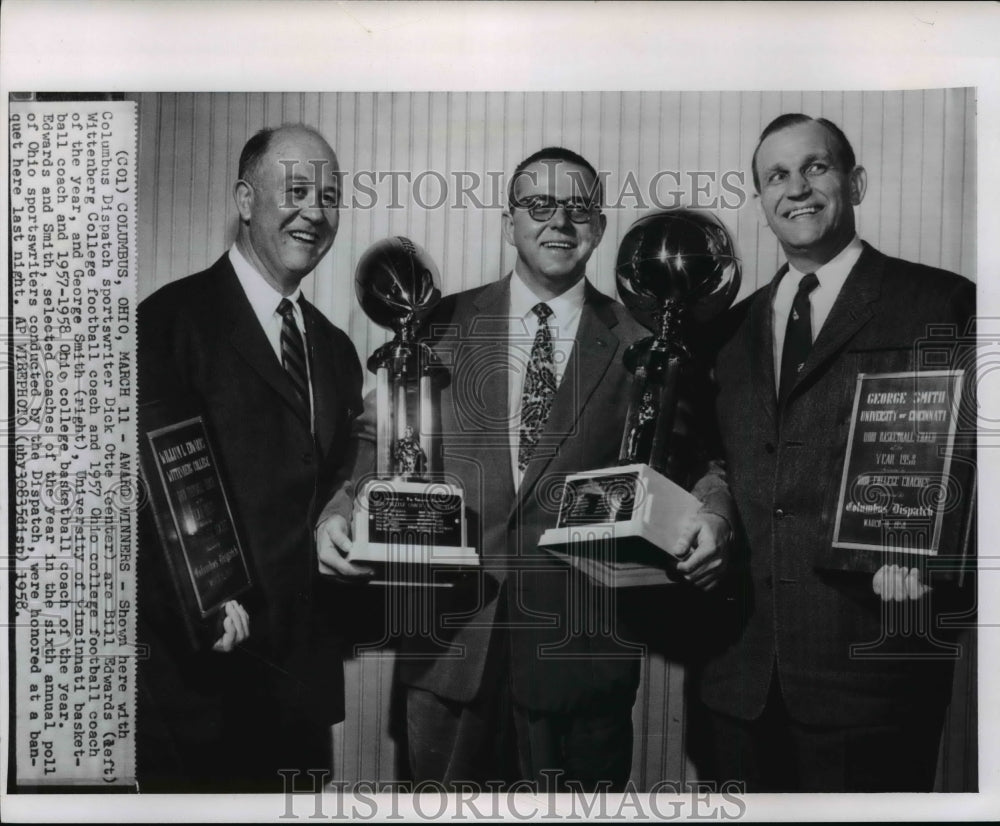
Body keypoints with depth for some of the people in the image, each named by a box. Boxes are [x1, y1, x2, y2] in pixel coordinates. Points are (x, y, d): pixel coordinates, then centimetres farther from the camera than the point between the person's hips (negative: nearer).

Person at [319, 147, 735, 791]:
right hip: (452, 640, 1)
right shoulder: (443, 326, 5)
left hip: (580, 644, 0)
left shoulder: (641, 344, 2)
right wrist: (342, 510, -13)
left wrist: (711, 518, -19)